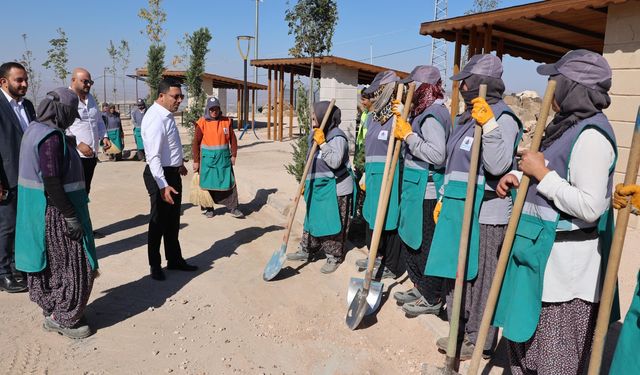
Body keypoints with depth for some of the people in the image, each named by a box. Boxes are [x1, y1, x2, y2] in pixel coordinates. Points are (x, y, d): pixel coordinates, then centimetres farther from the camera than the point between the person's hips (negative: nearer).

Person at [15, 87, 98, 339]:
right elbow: (51, 182, -25)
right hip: (54, 212, -10)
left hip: (37, 209, 10)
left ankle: (53, 313, 33)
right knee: (71, 265, 3)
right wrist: (71, 217, -22)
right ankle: (65, 319, 16)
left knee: (50, 263, 19)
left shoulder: (34, 129, 9)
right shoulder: (52, 136, -21)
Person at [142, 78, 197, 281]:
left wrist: (180, 163, 31)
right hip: (160, 175, -9)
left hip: (173, 172, 10)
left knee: (173, 220, 19)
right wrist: (163, 186, -31)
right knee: (159, 222, 4)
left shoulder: (168, 115, 8)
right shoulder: (155, 119, -22)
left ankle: (174, 259, 33)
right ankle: (155, 266, 21)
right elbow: (153, 156, -27)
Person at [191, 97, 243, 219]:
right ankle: (209, 209, 20)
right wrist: (196, 161, -4)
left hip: (224, 157, 2)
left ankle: (232, 208, 8)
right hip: (208, 158, -2)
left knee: (229, 182, 1)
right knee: (208, 183, 6)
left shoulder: (226, 121, 2)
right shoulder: (202, 123, -5)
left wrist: (233, 155, 3)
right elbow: (196, 142, -4)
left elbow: (232, 139, 8)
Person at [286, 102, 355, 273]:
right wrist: (306, 183, 21)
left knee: (332, 224, 1)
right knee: (312, 219, 16)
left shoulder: (337, 137, -16)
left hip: (334, 189, -8)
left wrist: (322, 143, -29)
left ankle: (334, 257, 15)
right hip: (318, 187, 8)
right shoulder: (315, 134, 10)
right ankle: (305, 251, 28)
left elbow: (335, 162, -28)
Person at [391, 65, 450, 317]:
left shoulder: (433, 114, -17)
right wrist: (403, 119, 10)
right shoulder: (426, 111, 15)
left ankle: (432, 299, 14)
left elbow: (437, 154, -26)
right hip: (417, 188, 11)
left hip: (425, 191, -11)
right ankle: (420, 287, 33)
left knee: (424, 244, 0)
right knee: (410, 238, 19)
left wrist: (409, 135, -20)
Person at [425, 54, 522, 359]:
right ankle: (461, 331, 33)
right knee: (456, 272, 16)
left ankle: (478, 340, 20)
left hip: (484, 214, -9)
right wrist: (445, 199, 21)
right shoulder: (466, 118, 14)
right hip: (459, 209, 9)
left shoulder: (503, 118, -12)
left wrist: (489, 125, -30)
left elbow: (498, 166, -24)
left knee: (479, 277, 3)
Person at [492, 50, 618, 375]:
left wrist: (542, 173, -21)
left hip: (565, 259, -10)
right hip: (545, 250, 10)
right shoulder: (568, 125, 10)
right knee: (527, 332, 22)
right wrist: (518, 175, 4)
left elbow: (589, 207, -26)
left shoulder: (591, 135, -20)